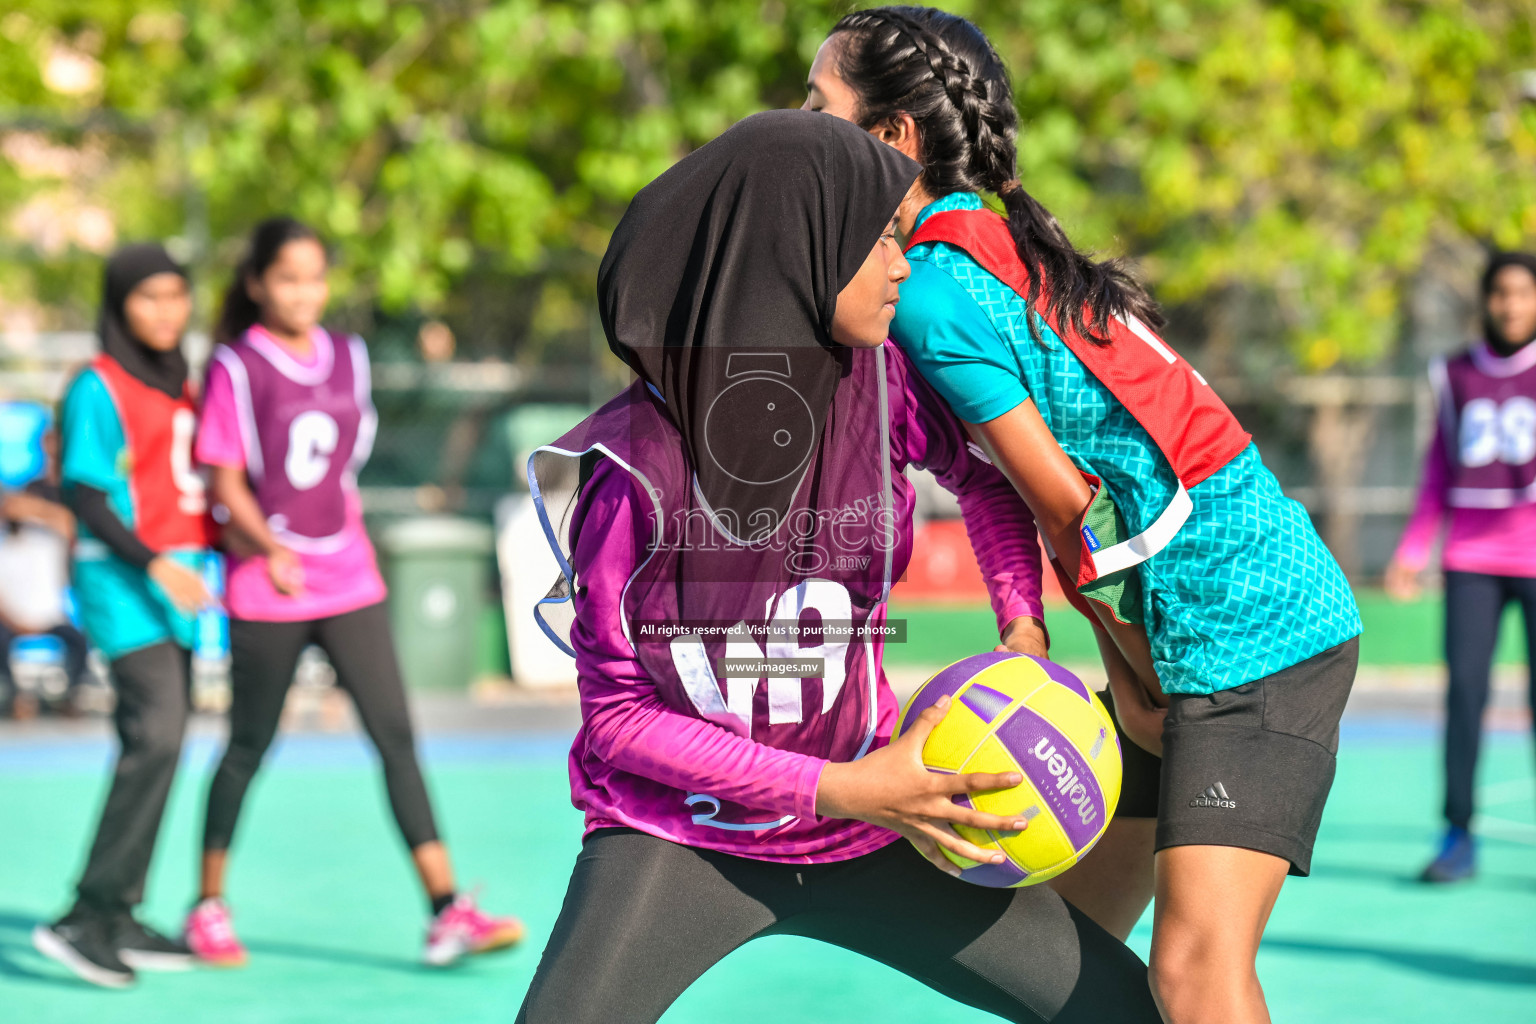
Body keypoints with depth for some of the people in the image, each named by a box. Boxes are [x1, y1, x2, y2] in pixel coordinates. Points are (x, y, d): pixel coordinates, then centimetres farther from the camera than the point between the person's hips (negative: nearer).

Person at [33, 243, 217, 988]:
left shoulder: (178, 382, 15)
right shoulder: (99, 388, -8)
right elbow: (84, 493, -15)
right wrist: (155, 564, -25)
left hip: (175, 575, 8)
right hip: (121, 581, -8)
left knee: (158, 746, 7)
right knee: (154, 737, -19)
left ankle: (118, 918, 12)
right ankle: (84, 917, -17)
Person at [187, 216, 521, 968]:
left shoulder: (349, 357, 8)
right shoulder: (236, 369, -7)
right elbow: (225, 486, -9)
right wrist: (269, 549, -20)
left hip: (349, 580, 4)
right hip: (267, 589, -4)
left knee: (396, 736, -4)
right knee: (249, 746, 6)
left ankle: (447, 913, -8)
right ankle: (208, 908, 23)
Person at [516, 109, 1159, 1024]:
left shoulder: (878, 382, -11)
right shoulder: (636, 465, -22)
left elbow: (988, 469, 12)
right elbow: (617, 713, -17)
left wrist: (1021, 625, -5)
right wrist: (839, 789, -24)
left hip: (865, 824, 4)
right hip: (679, 834, -4)